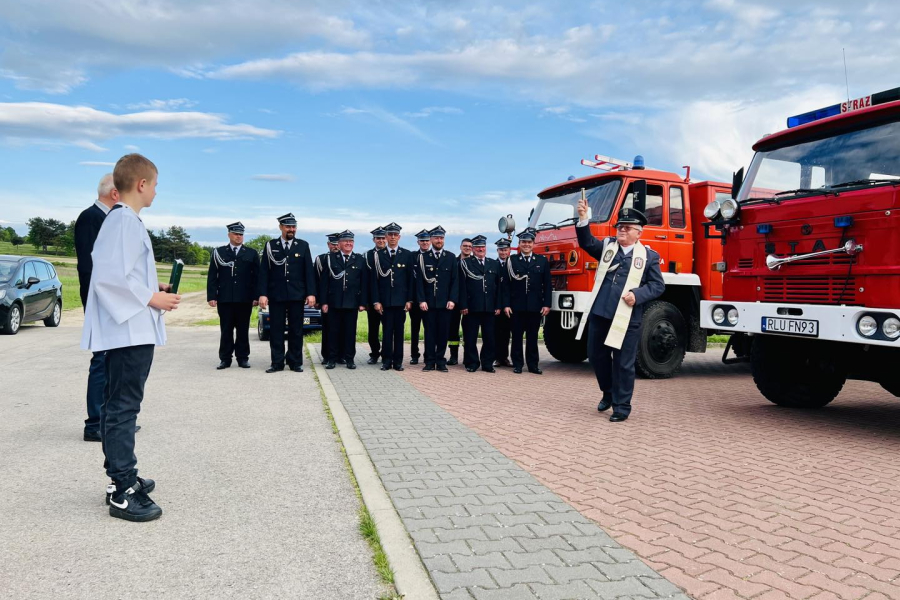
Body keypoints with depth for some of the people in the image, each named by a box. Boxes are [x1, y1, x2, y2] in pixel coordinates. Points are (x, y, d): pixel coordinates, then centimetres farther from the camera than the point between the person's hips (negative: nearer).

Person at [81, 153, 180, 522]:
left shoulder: (121, 219, 15)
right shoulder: (125, 221, -15)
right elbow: (110, 277, -24)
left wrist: (152, 289, 12)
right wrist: (151, 299, -15)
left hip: (131, 331, 11)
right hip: (129, 331, -11)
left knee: (119, 407, 16)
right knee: (123, 408, -6)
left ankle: (123, 479, 28)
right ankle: (123, 494, 0)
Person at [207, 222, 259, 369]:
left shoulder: (252, 253, 8)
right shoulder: (219, 252, 7)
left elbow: (257, 277, 5)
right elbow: (212, 276, 4)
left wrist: (256, 296, -2)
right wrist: (211, 296, -4)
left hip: (245, 300, 0)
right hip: (224, 299, 0)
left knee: (243, 330, 5)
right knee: (226, 330, 4)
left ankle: (243, 358, 13)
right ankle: (225, 359, 11)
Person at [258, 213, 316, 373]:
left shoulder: (303, 245, 6)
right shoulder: (270, 245, 5)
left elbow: (309, 271, 3)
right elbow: (264, 271, 2)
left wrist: (311, 293, -5)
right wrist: (262, 294, -6)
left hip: (297, 295, 0)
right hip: (276, 295, 0)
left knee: (296, 330, 5)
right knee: (276, 330, 3)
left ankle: (295, 362, 13)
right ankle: (277, 363, 10)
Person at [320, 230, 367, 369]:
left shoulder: (360, 260, 7)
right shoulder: (330, 259, 5)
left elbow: (364, 283, 5)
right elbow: (324, 282, 3)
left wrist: (363, 303, -1)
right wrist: (324, 302, -3)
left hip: (352, 303, 0)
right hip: (334, 302, 0)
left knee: (350, 331, 5)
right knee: (333, 331, 4)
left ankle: (349, 358, 13)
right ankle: (332, 358, 12)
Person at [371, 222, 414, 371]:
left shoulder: (407, 255, 6)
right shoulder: (378, 255, 5)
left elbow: (410, 279, 4)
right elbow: (374, 279, 3)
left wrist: (409, 299, -1)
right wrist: (376, 301, -4)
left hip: (401, 300, 1)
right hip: (385, 300, 0)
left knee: (399, 331, 5)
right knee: (387, 331, 0)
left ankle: (398, 361, 11)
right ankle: (386, 361, 8)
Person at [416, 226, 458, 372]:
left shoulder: (451, 257, 7)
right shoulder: (423, 257, 5)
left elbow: (455, 280, 4)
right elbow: (419, 281, 2)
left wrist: (452, 300, -5)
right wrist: (421, 300, -7)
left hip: (445, 303, 1)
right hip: (428, 302, 0)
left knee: (443, 332, 3)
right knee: (429, 332, 3)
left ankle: (441, 361, 12)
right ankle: (430, 361, 10)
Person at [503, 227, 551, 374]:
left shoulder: (542, 261, 8)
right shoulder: (511, 260, 4)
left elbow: (547, 285, 6)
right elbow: (507, 284, 1)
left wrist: (547, 304, -1)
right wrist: (506, 304, -6)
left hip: (535, 306, 1)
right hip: (517, 306, -1)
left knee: (532, 337, 7)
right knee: (517, 336, 4)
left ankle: (533, 365, 14)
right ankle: (517, 364, 12)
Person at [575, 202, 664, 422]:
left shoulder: (648, 256, 5)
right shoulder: (607, 246, 13)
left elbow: (658, 285, 2)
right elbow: (587, 242, -4)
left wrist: (637, 295, -15)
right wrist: (583, 219, -19)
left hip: (627, 318, -3)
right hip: (599, 313, 4)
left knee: (623, 363, 1)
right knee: (596, 355, 12)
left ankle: (621, 406, 13)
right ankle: (608, 392, 34)